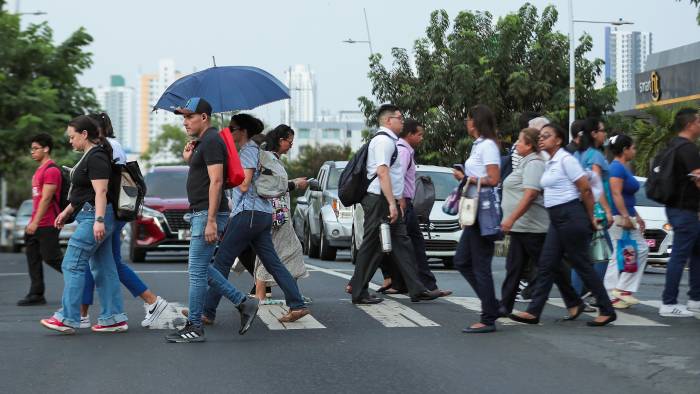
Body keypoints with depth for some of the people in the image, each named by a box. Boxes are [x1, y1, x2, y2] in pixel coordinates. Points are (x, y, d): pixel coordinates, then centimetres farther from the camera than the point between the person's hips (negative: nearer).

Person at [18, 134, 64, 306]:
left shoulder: (51, 170, -14)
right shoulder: (40, 170, 17)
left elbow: (46, 198, -19)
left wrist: (35, 222, -20)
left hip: (47, 225, -10)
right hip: (36, 224, 10)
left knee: (51, 257, -6)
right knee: (32, 257, 6)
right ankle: (36, 295, 7)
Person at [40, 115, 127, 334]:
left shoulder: (96, 158, -13)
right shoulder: (89, 156, 19)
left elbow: (101, 191, -22)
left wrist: (99, 220, -28)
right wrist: (67, 212, 28)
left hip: (94, 217, -11)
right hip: (92, 217, 11)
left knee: (72, 265, -10)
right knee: (103, 269, 9)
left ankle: (67, 318, -10)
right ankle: (114, 318, 9)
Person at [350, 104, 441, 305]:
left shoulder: (389, 140, 20)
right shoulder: (383, 140, -12)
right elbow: (382, 172, -21)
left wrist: (397, 202, 22)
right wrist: (392, 204, -24)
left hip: (388, 202, 10)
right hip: (380, 200, -10)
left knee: (401, 244, 8)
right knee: (372, 247, -5)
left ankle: (416, 290, 8)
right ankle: (359, 293, 1)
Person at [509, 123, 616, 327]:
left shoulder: (566, 160, -11)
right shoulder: (549, 163, 15)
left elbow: (586, 190, -12)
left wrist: (590, 218, -4)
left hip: (571, 217, -9)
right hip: (556, 219, 9)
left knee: (582, 266, -2)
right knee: (546, 266, 4)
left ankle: (607, 311, 6)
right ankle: (534, 311, 7)